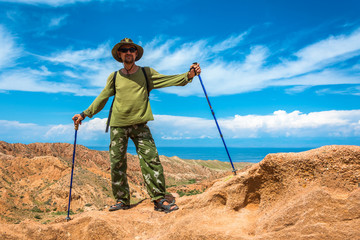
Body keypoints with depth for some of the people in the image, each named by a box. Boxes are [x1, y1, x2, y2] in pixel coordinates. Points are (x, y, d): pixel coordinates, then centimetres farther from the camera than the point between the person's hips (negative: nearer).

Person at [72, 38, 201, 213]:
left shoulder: (147, 73, 9)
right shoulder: (114, 77, 11)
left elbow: (169, 80, 0)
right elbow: (101, 99, 16)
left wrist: (188, 75, -14)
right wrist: (84, 114, 13)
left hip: (140, 125, -1)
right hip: (118, 126, 2)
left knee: (151, 159, -10)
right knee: (117, 163, 2)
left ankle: (159, 199, -5)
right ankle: (122, 200, 15)